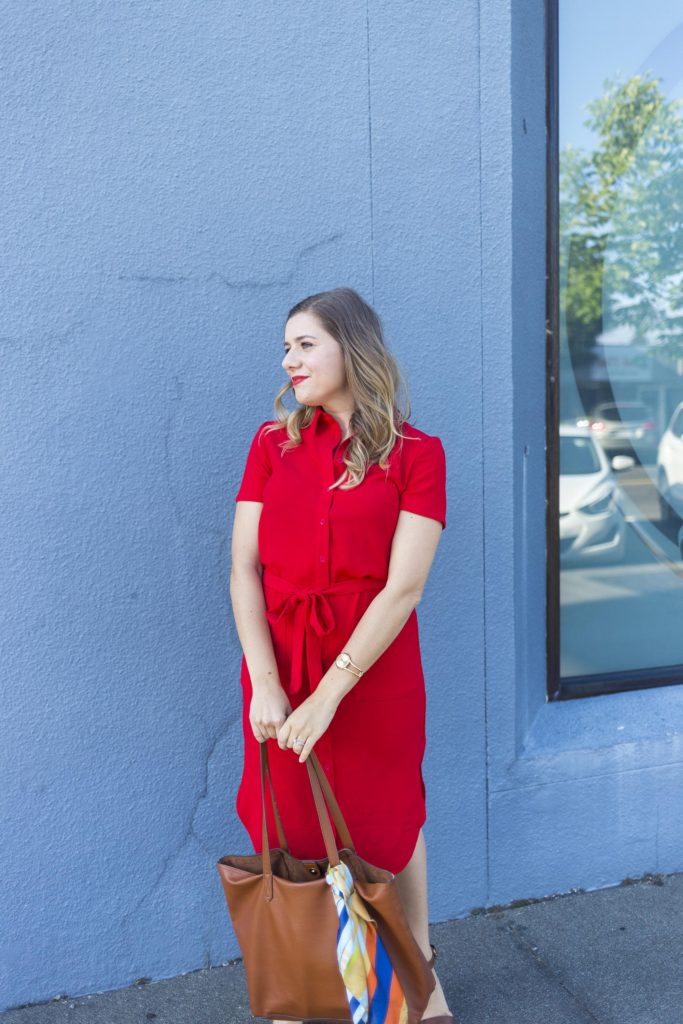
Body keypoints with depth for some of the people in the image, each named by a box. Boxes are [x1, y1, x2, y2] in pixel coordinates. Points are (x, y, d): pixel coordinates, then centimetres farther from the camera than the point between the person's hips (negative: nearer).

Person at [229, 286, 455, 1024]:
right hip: (281, 666, 2)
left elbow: (402, 588, -14)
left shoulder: (416, 454, -6)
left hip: (375, 667, -2)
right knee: (289, 826, 13)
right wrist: (263, 684, -14)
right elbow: (244, 570, -3)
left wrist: (328, 696, -18)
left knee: (388, 822, 15)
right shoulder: (273, 443, 2)